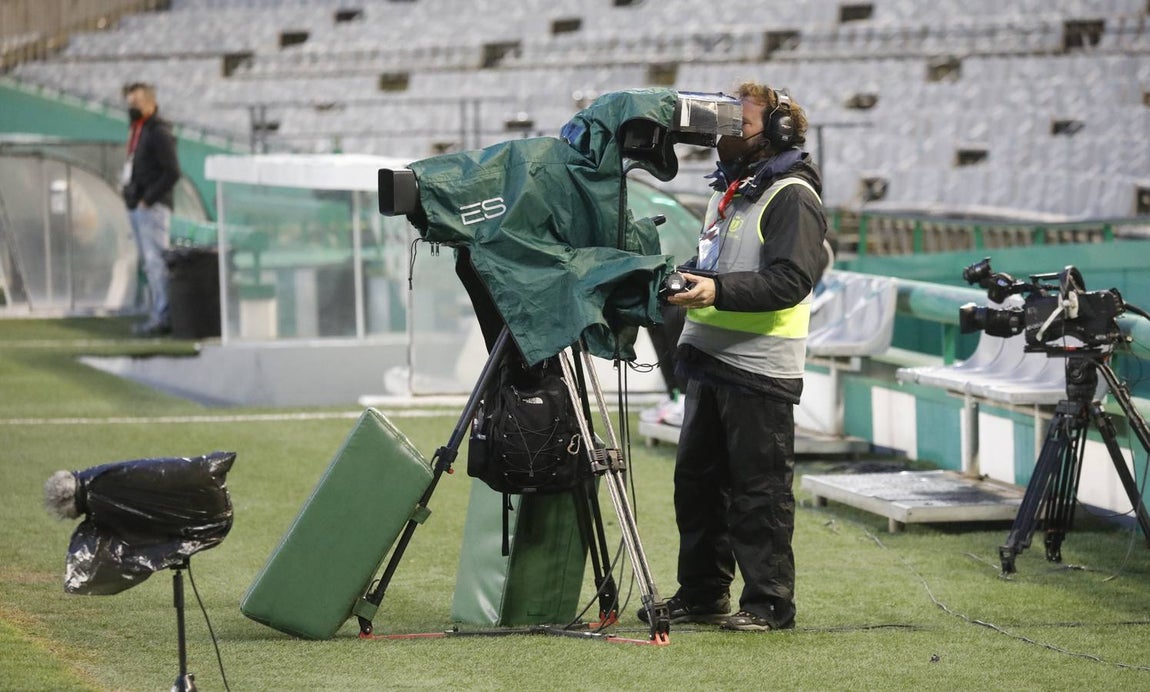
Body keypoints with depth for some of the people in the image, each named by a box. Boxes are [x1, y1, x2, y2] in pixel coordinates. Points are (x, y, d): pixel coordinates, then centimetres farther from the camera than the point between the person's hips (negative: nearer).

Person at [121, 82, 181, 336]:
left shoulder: (159, 132, -12)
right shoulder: (136, 130, 16)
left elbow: (172, 172, -18)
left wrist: (148, 199, -18)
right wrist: (131, 196, 12)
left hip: (152, 208, -10)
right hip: (136, 207, 10)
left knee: (155, 262, -11)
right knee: (149, 263, 11)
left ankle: (162, 317, -12)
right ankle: (157, 314, 15)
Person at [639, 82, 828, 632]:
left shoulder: (792, 197, -9)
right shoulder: (729, 190, 21)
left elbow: (792, 280, -21)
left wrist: (720, 291, -30)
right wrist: (682, 278, 12)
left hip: (759, 370, -9)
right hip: (708, 359, 9)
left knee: (759, 490, -6)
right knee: (697, 481, 12)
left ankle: (770, 603, -1)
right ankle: (702, 595, 21)